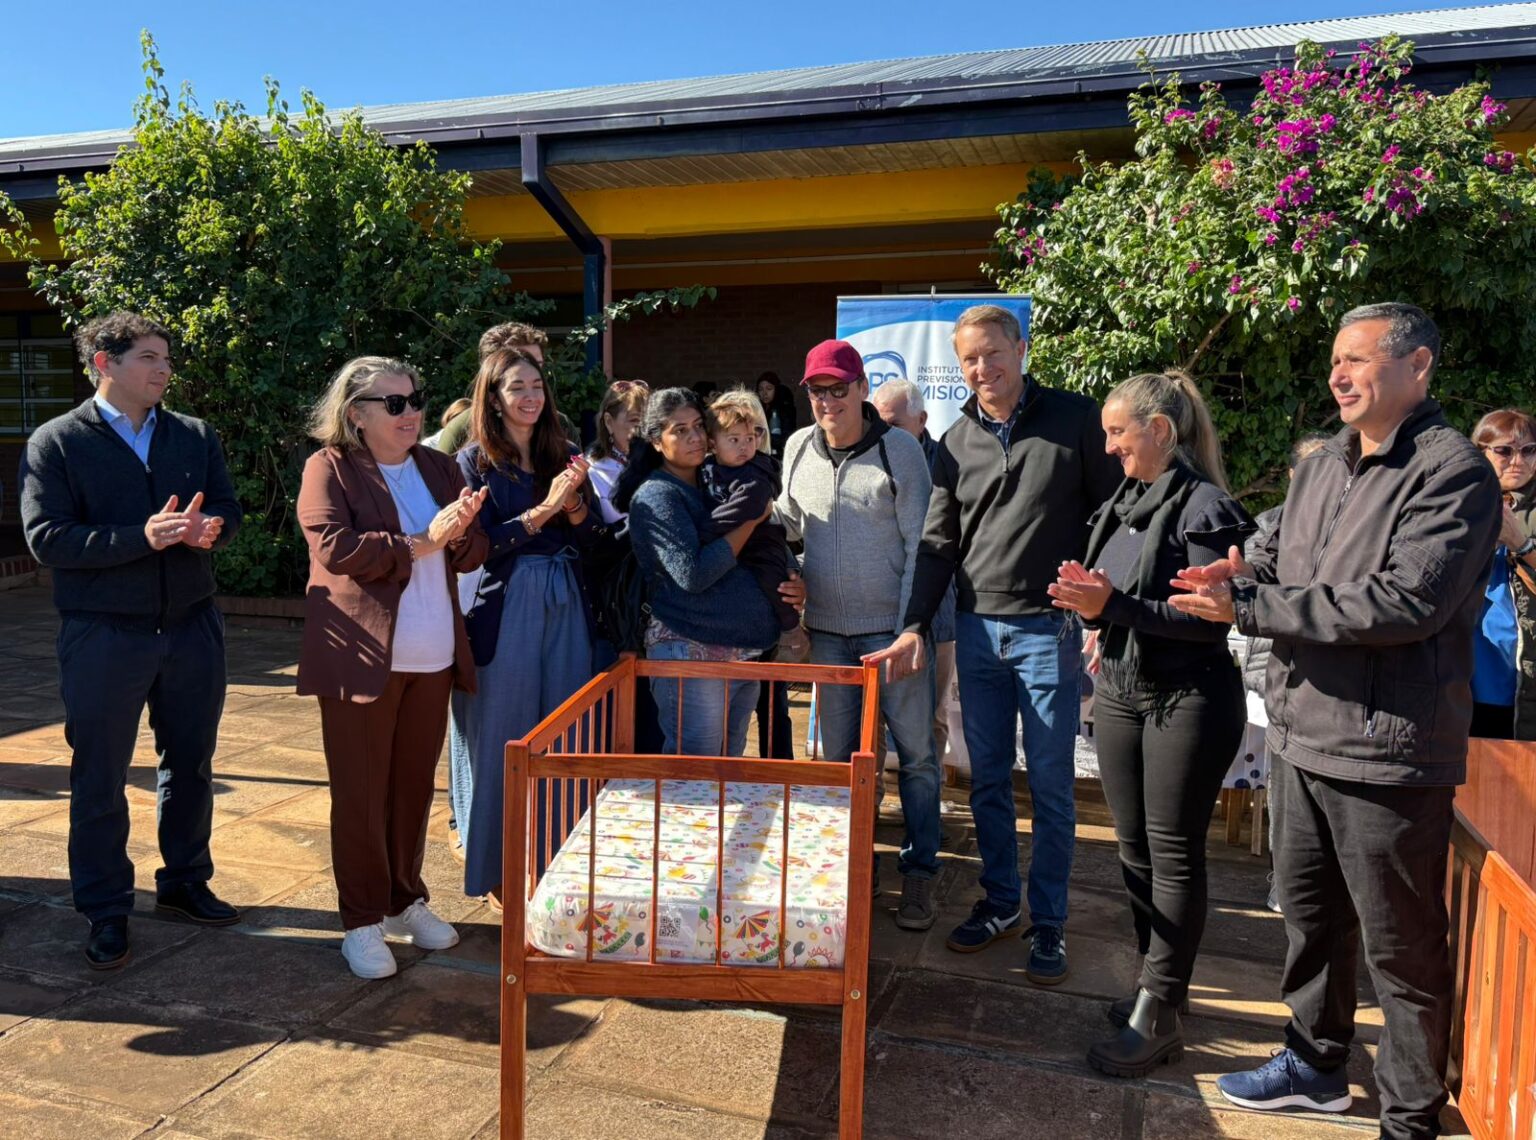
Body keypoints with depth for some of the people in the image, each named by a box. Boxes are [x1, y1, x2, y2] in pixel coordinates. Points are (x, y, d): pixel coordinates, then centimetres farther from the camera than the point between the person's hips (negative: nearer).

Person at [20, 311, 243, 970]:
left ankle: (185, 883, 33)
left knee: (191, 763, 15)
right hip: (103, 637, -4)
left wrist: (204, 527, -20)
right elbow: (47, 539, -13)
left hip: (191, 626, 4)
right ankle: (105, 912, 21)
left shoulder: (195, 436, 7)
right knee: (99, 779, 6)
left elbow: (228, 512, 4)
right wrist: (143, 537, -24)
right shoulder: (56, 442, -4)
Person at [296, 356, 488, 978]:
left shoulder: (437, 467, 13)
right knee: (360, 793, 4)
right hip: (363, 658, -5)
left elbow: (472, 554, 11)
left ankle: (406, 900, 28)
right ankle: (362, 921, 17)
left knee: (415, 786, 12)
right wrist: (421, 541, -18)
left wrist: (459, 533, -12)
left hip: (432, 659, 5)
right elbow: (335, 548, -16)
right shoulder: (329, 467, -3)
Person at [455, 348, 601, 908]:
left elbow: (590, 539, 8)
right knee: (504, 740, 3)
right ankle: (500, 873, 18)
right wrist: (542, 510, -18)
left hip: (567, 607, 4)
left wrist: (573, 503, -11)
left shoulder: (564, 457, 10)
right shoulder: (475, 461, -2)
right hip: (506, 607, -4)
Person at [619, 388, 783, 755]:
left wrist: (792, 583, 0)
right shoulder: (656, 496, -8)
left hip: (743, 652, 8)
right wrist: (752, 519, -13)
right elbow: (693, 574, -20)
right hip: (690, 653, -8)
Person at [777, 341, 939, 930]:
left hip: (892, 627, -4)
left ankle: (920, 871, 19)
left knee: (916, 753, 3)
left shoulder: (900, 449, -8)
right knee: (840, 755, 13)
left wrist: (911, 631, -15)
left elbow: (921, 545, -9)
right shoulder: (798, 448, 5)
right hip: (827, 630, 4)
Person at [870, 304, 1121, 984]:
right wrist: (916, 626, 1)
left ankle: (1049, 921, 19)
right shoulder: (957, 442, 8)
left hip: (1050, 630, -4)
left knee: (1050, 785, 4)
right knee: (987, 780, 12)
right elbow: (939, 543, 9)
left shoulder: (1075, 419, -3)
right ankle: (1000, 903, 28)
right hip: (976, 630, 4)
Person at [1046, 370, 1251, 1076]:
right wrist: (1090, 602, -5)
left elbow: (1210, 617, -19)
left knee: (1174, 853, 0)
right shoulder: (1125, 501, 10)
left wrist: (1115, 604, -24)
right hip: (1119, 691, 8)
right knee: (1134, 846, 13)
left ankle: (1158, 1015, 8)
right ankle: (1158, 981, 28)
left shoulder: (1204, 506, -12)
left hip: (1186, 699, -7)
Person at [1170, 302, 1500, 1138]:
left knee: (1400, 945, 7)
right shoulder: (1321, 468, 12)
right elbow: (1277, 566, 16)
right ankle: (1317, 1062, 41)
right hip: (1302, 735, 8)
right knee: (1309, 911, 22)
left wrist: (1250, 606, -24)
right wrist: (1243, 578, -10)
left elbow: (1408, 599, -25)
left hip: (1388, 750, -8)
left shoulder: (1453, 471, -13)